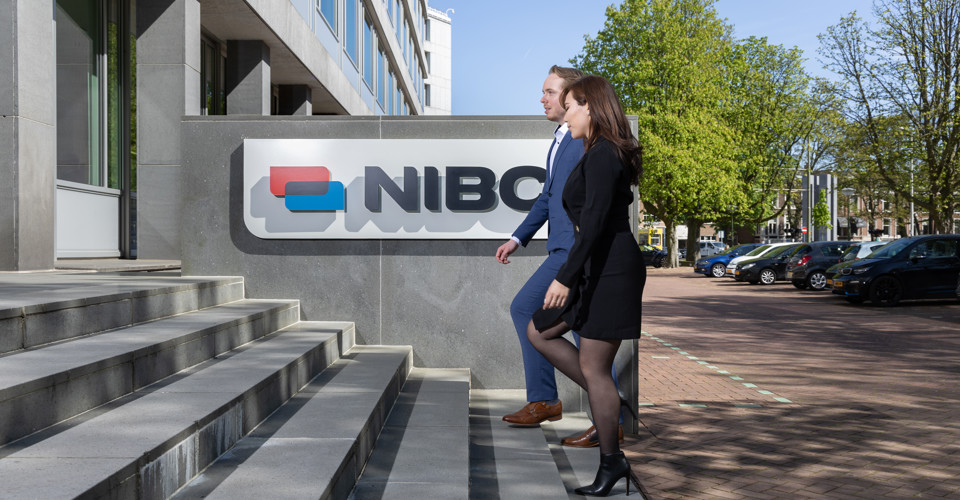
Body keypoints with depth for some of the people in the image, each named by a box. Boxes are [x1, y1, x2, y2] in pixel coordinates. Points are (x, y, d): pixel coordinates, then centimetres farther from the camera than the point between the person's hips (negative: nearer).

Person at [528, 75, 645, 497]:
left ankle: (612, 463, 11)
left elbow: (595, 220, -24)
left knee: (593, 367, -3)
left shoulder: (602, 155, -15)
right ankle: (612, 403, 16)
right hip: (598, 270, 11)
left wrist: (565, 276, -25)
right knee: (538, 332, 15)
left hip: (612, 271, -11)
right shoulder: (605, 154, 16)